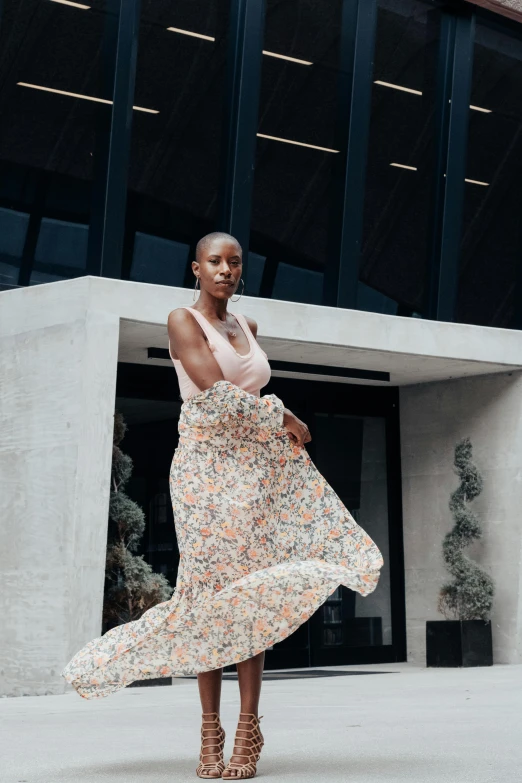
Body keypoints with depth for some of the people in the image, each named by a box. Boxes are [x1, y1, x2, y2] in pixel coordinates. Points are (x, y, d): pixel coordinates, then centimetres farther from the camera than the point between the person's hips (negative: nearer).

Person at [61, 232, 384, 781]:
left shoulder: (248, 327, 17)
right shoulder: (183, 320, -2)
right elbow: (216, 393, -14)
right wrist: (282, 417, -7)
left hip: (256, 469, 5)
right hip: (203, 466, -5)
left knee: (251, 594, -2)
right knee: (210, 592, -6)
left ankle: (248, 731, -1)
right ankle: (211, 731, 0)